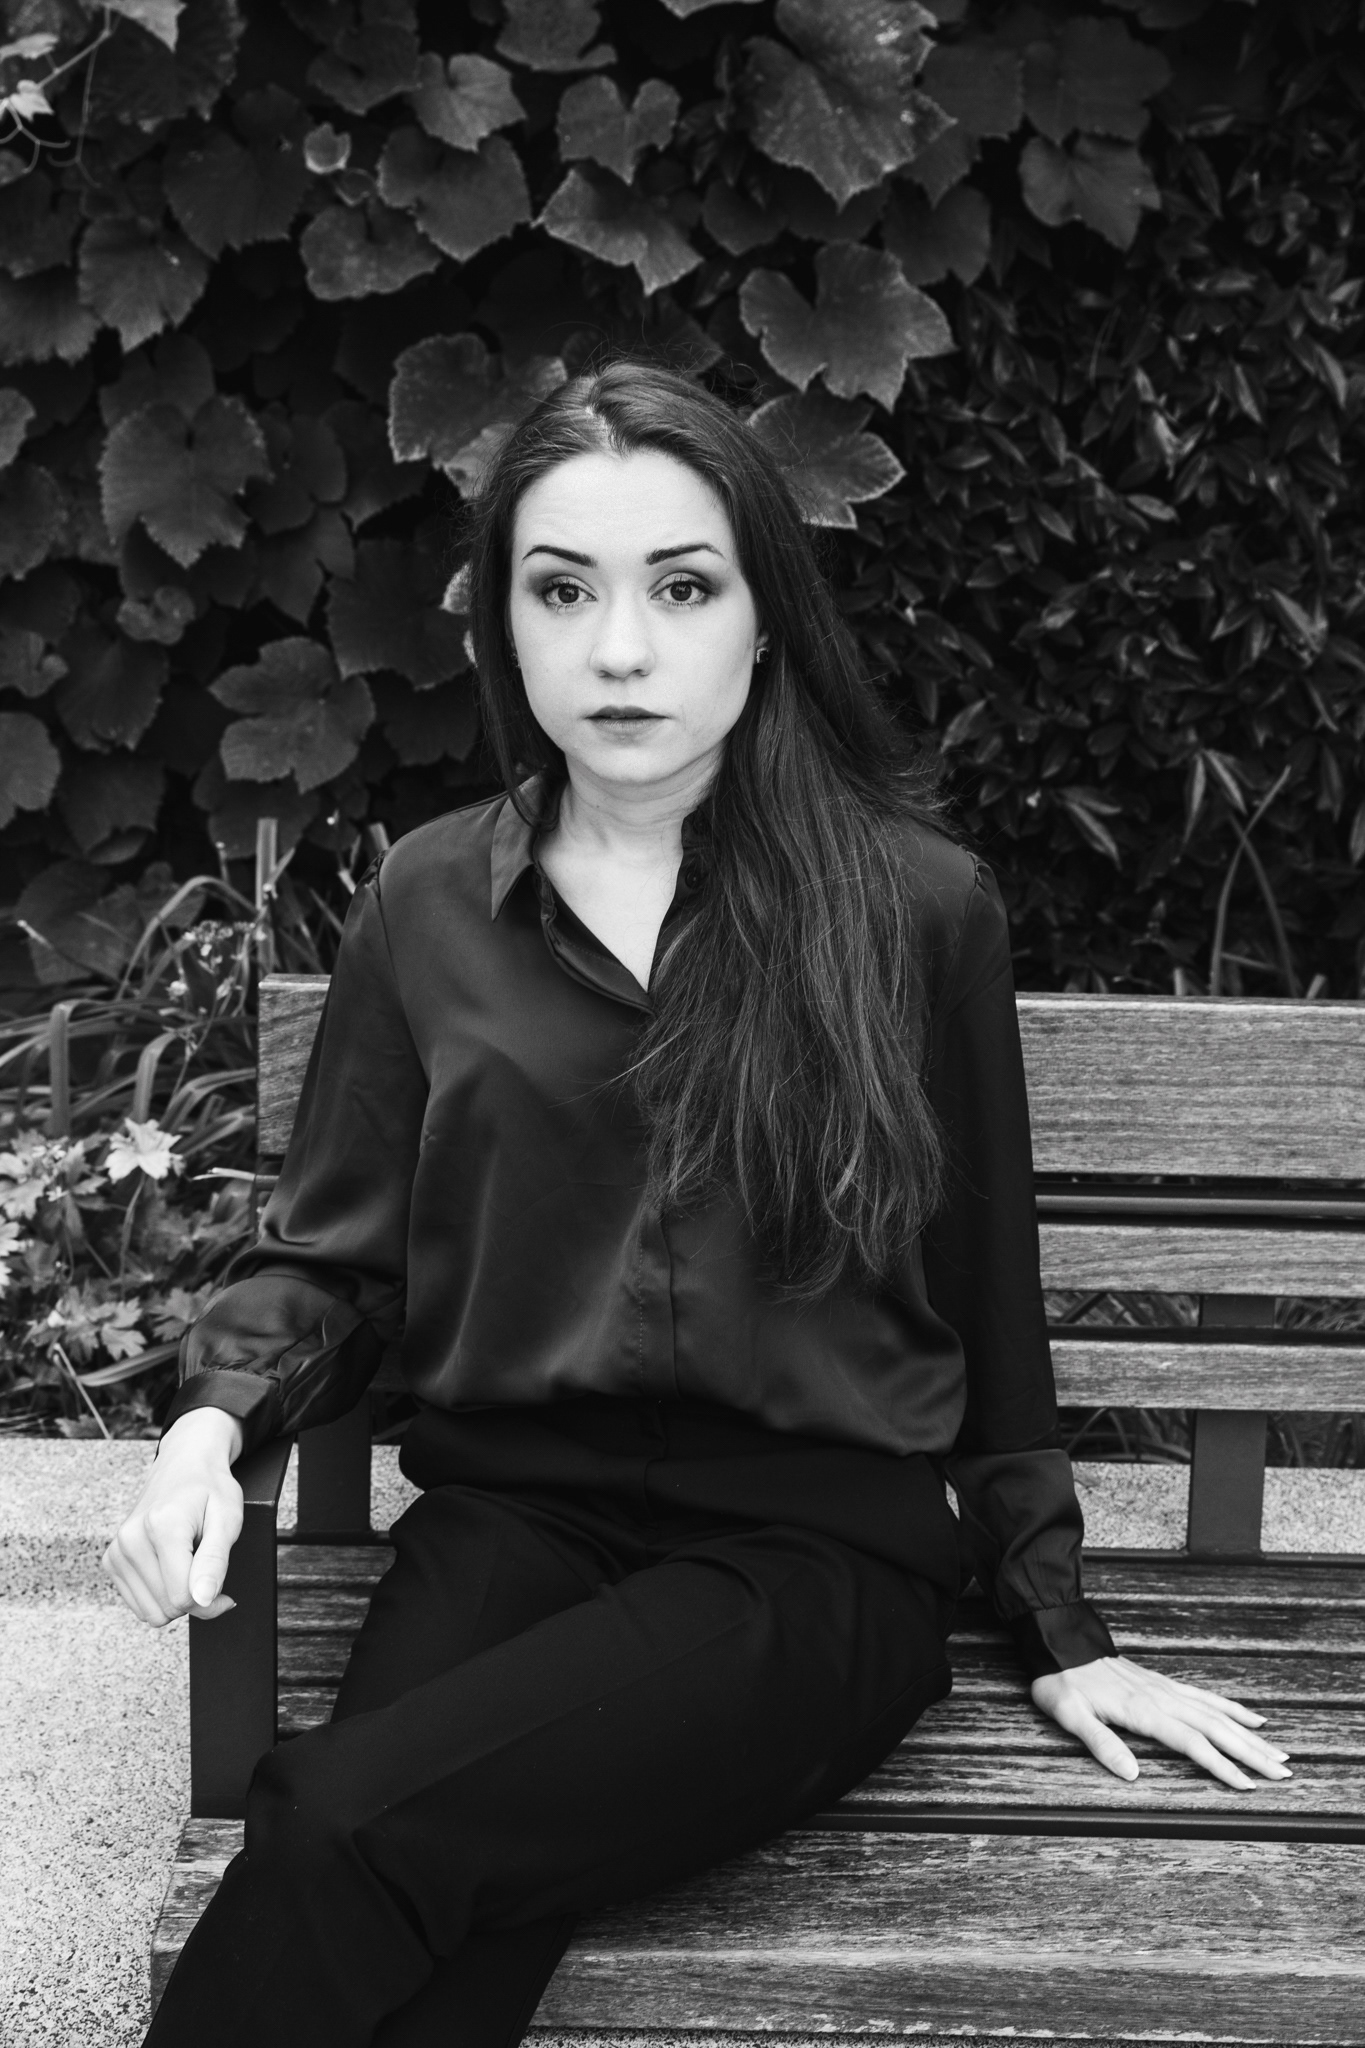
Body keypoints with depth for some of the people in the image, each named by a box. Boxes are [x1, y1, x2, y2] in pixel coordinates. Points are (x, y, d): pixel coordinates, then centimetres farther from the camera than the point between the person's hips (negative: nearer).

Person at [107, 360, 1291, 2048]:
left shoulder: (915, 906, 2)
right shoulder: (429, 905, 8)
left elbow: (986, 1296, 10)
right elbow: (329, 1254, 14)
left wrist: (1060, 1630, 14)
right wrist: (217, 1417, -6)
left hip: (816, 1546, -2)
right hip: (510, 1513, 2)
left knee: (346, 1827, -28)